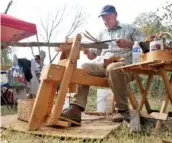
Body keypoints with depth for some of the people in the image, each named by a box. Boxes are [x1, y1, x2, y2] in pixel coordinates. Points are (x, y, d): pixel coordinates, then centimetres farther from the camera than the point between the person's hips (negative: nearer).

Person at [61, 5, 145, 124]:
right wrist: (87, 50, -2)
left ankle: (123, 111, -27)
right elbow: (93, 55, 21)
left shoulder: (129, 29, 12)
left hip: (125, 66, -5)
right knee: (84, 68, -19)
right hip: (104, 66, 5)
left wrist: (129, 44, -12)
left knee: (113, 68, -38)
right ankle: (76, 109, -28)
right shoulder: (102, 34, 24)